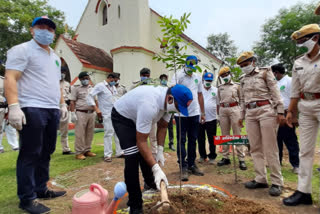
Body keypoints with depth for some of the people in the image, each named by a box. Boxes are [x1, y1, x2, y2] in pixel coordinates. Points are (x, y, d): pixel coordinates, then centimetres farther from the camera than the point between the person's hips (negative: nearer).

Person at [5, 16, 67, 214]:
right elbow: (10, 79, -11)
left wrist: (62, 104, 18)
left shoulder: (55, 57, 23)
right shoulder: (22, 50, 0)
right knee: (30, 154, -3)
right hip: (32, 109, -7)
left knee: (46, 153, 11)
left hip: (52, 110, 8)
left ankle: (41, 189, 24)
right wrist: (14, 106, -21)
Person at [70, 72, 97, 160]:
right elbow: (72, 102, -3)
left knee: (90, 133, 8)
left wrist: (96, 112, 15)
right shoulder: (76, 88, 2)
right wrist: (73, 113, -11)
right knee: (80, 134, -4)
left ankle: (87, 150, 19)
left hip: (91, 113, 5)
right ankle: (79, 153, 4)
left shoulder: (92, 88, 17)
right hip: (81, 113, -5)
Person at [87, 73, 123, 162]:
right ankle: (107, 155, 6)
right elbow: (90, 96, -10)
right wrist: (96, 108, -15)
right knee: (108, 133, -6)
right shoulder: (100, 86, -4)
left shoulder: (113, 87, 16)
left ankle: (119, 152, 20)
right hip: (107, 114, -7)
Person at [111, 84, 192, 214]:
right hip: (121, 116, -8)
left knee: (143, 153, 19)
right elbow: (141, 141, -38)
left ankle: (150, 183, 43)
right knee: (132, 157, -18)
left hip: (136, 115, 8)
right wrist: (156, 168, -39)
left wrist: (160, 150, -11)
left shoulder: (168, 101, -17)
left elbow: (162, 126, -4)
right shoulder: (149, 105, -43)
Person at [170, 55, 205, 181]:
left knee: (193, 140, 12)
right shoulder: (178, 76, -3)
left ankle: (192, 165, 25)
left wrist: (203, 113, 15)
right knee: (181, 140, 1)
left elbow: (200, 95, 17)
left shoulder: (197, 77, 14)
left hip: (195, 113, 5)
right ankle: (183, 167, 10)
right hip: (181, 113, -5)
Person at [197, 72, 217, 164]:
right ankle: (202, 155, 25)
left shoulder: (215, 90, 8)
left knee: (212, 139, 6)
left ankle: (212, 157, 20)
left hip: (211, 118, 0)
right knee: (200, 139, 9)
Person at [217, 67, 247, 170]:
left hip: (234, 108, -3)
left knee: (237, 134, -5)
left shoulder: (236, 85, 7)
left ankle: (241, 159, 0)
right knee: (224, 134, 7)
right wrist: (218, 114, 11)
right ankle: (225, 157, 17)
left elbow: (241, 100, 5)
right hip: (223, 110, 3)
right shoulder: (220, 87, 15)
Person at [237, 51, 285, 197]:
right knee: (255, 148, 5)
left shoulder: (265, 73, 4)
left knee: (270, 148, -5)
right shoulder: (243, 80, 18)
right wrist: (241, 116, 17)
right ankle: (260, 179, 14)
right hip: (250, 114, 5)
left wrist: (280, 112, -9)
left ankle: (277, 182, 6)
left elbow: (275, 92, -2)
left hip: (266, 111, -5)